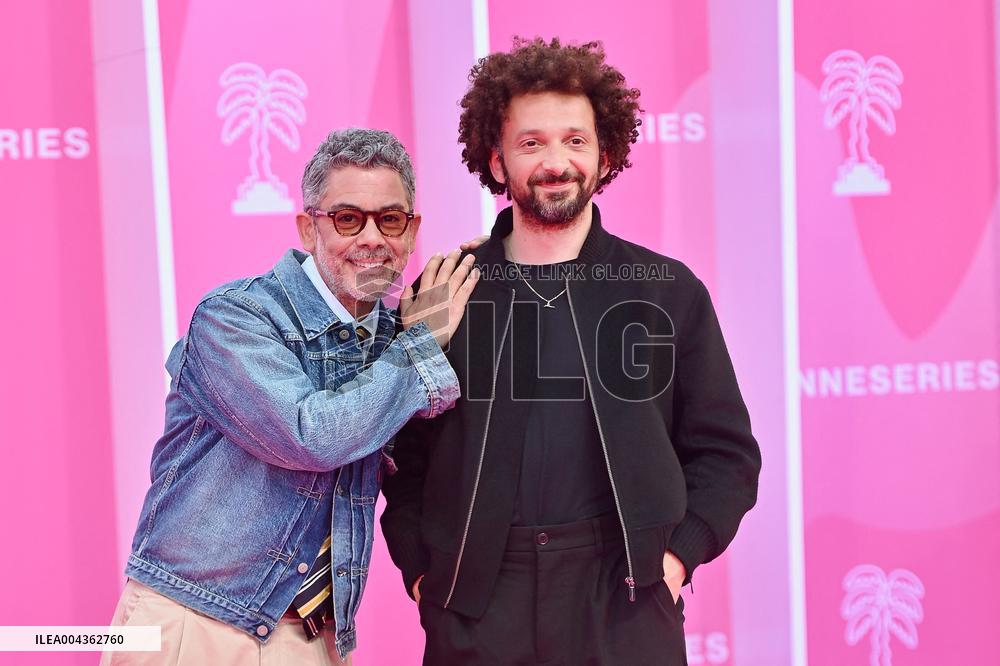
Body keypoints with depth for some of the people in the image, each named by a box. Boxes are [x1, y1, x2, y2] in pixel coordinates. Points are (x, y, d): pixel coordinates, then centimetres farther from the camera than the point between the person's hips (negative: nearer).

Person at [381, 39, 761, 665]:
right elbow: (404, 451, 9)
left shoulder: (669, 292, 4)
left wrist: (679, 554, -4)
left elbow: (726, 452, 7)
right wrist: (420, 567, 0)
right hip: (476, 612, 1)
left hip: (625, 608, 0)